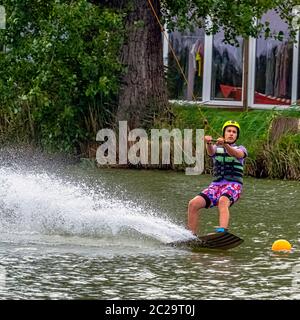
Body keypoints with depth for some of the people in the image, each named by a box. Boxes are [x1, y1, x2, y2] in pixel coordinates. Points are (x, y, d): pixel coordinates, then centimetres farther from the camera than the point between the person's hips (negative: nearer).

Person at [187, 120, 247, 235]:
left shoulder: (240, 149, 12)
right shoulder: (216, 148, 18)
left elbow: (237, 154, -15)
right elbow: (210, 152, -8)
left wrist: (225, 144, -36)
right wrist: (208, 143, -33)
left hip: (233, 185, -4)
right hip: (216, 184, 4)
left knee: (223, 201, -37)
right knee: (193, 204, -17)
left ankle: (222, 231, -58)